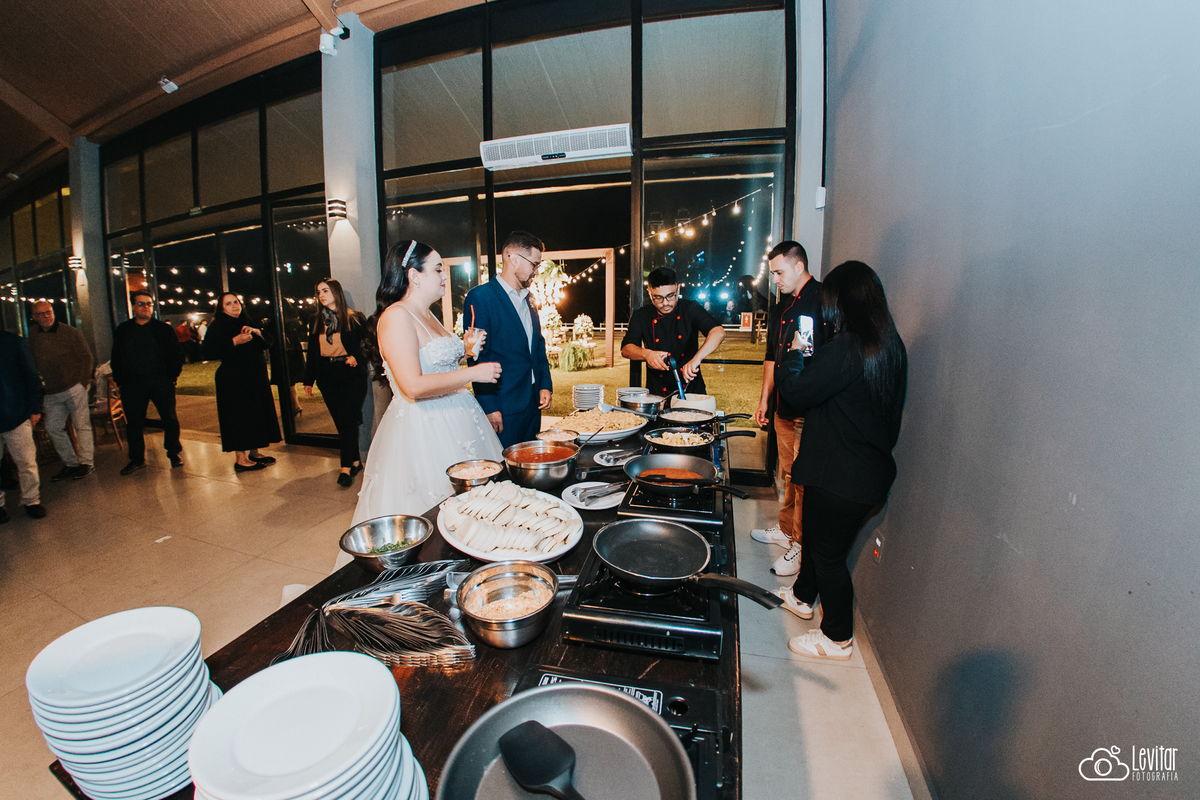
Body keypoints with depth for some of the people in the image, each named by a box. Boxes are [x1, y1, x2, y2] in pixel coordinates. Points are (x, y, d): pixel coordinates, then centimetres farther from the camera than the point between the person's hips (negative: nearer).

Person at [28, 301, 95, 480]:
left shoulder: (69, 332, -3)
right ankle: (71, 464, 17)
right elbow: (32, 363, 13)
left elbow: (86, 356, 0)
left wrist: (83, 382, -5)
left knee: (82, 426, -2)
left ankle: (86, 463, 5)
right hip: (51, 393, 5)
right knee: (53, 428, 7)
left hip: (74, 388, -5)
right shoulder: (32, 335, 7)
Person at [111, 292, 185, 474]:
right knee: (134, 422, 7)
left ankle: (174, 453, 15)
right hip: (132, 384, 2)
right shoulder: (122, 330, 12)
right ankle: (137, 459, 17)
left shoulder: (164, 329, 6)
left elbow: (176, 354, 4)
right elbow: (116, 357, 13)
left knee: (169, 419, 1)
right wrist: (119, 380, 3)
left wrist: (173, 375, -5)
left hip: (161, 381, -2)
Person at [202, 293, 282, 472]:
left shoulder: (249, 323, 16)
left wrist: (256, 331, -8)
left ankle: (254, 453, 20)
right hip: (233, 379, -7)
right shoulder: (217, 327, -3)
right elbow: (209, 352, -15)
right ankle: (241, 459, 0)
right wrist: (234, 341, -22)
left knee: (257, 413, 9)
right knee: (238, 416, -6)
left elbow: (268, 342, 10)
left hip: (256, 377, 7)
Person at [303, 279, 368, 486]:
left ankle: (346, 468, -6)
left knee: (348, 419, -9)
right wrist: (309, 380, 13)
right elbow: (312, 352, 15)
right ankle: (355, 462, 15)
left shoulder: (355, 319, 1)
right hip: (327, 377, 5)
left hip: (351, 375, -4)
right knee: (340, 421, 5)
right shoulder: (317, 321, 13)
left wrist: (356, 357, -16)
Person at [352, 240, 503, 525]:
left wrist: (464, 349, 10)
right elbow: (413, 386, -24)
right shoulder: (396, 316, -14)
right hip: (421, 428, -9)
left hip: (453, 422, 9)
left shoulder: (427, 316, 15)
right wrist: (472, 373, -18)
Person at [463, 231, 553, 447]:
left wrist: (545, 385, 9)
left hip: (534, 403, 8)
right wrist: (489, 408, -17)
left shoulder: (528, 299, 14)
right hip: (503, 408, -7)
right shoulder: (479, 297, -10)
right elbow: (477, 356, -14)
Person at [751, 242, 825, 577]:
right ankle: (786, 528, 34)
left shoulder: (822, 301, -12)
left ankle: (801, 545, 15)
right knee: (788, 474, 19)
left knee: (803, 478, 1)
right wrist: (764, 399, 20)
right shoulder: (781, 308, 15)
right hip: (784, 408, 8)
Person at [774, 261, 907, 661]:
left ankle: (838, 638, 28)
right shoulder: (889, 346, 5)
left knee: (828, 552, 8)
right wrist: (809, 355, 8)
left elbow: (797, 390, -20)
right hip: (868, 466, 10)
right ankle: (802, 595, 49)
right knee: (816, 534, 26)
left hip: (842, 474, -10)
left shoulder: (847, 347, -26)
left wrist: (795, 352, -3)